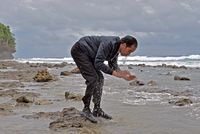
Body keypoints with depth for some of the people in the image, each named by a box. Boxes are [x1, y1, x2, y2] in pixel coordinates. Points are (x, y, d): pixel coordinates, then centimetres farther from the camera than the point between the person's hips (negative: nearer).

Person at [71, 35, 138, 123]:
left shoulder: (116, 48, 0)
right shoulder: (108, 44, -29)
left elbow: (113, 65, 7)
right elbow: (98, 64, -32)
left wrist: (123, 75, -8)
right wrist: (115, 73, -32)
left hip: (88, 55, 10)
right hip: (79, 51, -10)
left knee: (100, 79, 4)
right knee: (93, 79, -18)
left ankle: (97, 110, 8)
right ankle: (86, 109, -9)